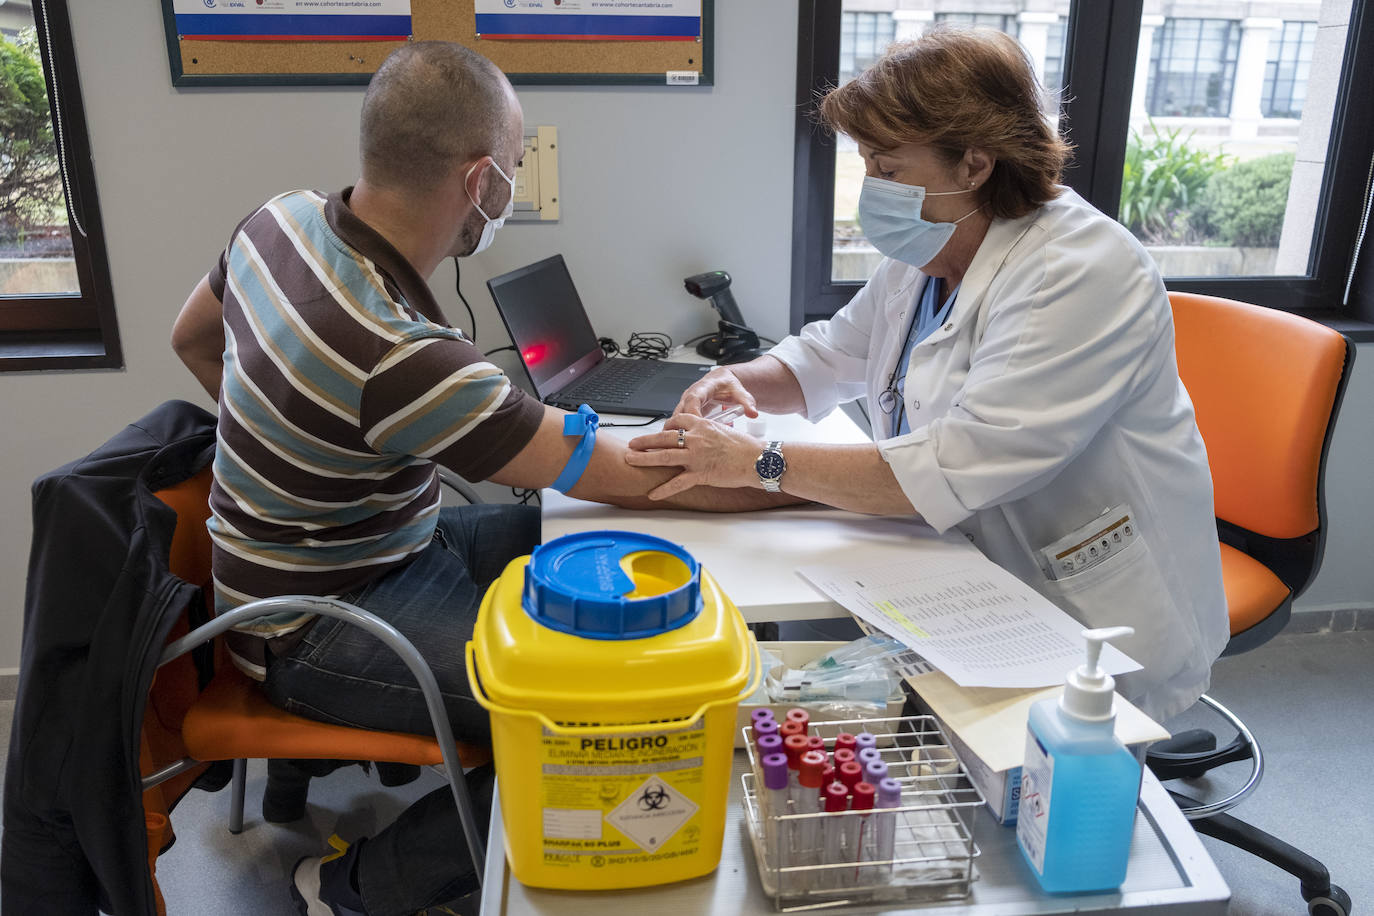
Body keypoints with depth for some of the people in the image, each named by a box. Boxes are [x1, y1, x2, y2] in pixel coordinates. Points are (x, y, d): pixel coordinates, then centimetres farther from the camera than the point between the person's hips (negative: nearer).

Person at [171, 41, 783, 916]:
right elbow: (637, 479, -27)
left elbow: (192, 338, 14)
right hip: (314, 626, -9)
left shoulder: (285, 217, -7)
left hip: (372, 541, 9)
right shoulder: (406, 361, -34)